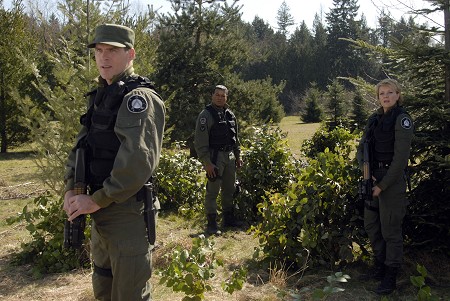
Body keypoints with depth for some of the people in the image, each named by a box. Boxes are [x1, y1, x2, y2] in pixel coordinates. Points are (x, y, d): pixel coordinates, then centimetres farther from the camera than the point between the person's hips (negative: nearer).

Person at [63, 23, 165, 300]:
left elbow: (138, 162, -27)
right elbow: (81, 146, 13)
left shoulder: (139, 98, -16)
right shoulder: (101, 96, 12)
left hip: (127, 213, -9)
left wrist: (96, 200, -20)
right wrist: (71, 190, -1)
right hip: (101, 211, 9)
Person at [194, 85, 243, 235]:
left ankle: (229, 218, 28)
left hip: (230, 156, 7)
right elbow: (200, 142, -15)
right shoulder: (206, 115, -10)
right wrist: (207, 162, -19)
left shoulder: (230, 114, 13)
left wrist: (238, 155, 18)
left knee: (229, 190, 15)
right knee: (213, 191, -4)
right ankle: (211, 224, 4)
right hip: (215, 157, -7)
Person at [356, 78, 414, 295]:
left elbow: (401, 158, -16)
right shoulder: (374, 119, 11)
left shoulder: (402, 119, -10)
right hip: (373, 179, 7)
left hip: (392, 180, -7)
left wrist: (383, 185, -16)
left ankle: (390, 277, 14)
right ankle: (379, 266, 32)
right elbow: (361, 149, 10)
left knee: (390, 228, 0)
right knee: (371, 225, 14)